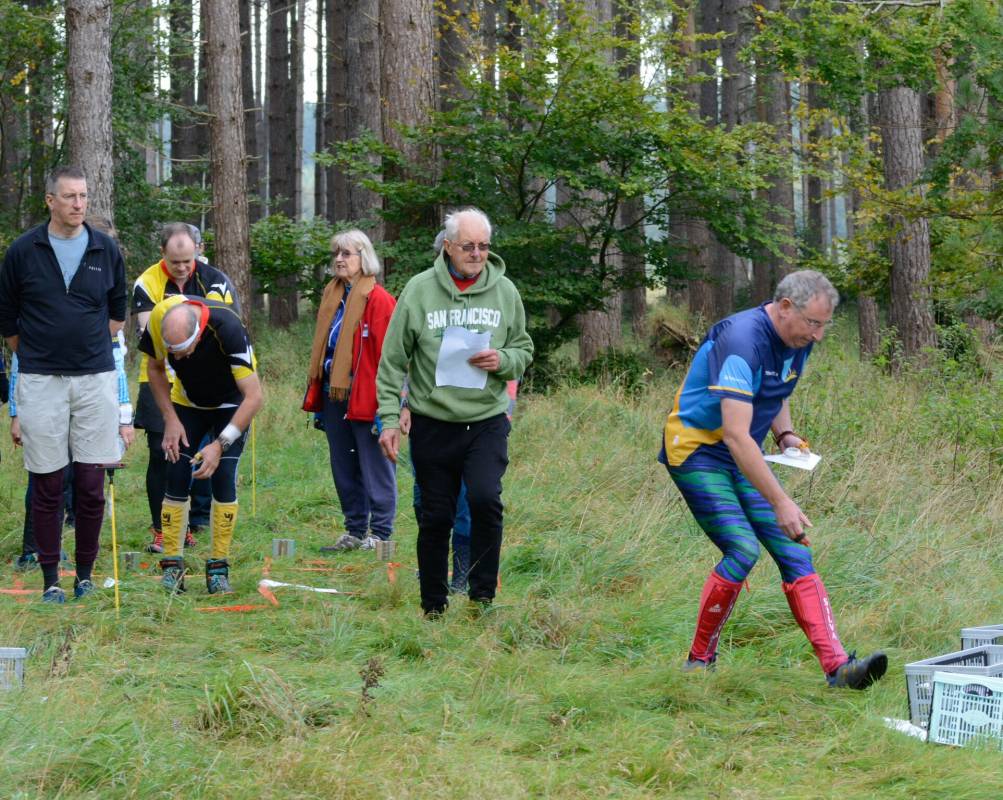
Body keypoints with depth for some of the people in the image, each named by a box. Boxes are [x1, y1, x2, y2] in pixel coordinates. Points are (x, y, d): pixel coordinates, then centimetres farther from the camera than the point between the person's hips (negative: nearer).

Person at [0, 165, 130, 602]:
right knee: (47, 485, 1)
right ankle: (51, 579, 9)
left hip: (95, 379, 1)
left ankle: (85, 574, 11)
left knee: (91, 484, 0)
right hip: (40, 383, -1)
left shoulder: (106, 249, 4)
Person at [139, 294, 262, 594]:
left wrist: (220, 445, -38)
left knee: (223, 477, -14)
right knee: (176, 476, -7)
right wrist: (170, 419, -12)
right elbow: (155, 368, -5)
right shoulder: (159, 319, -28)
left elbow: (254, 396, -35)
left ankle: (219, 567, -4)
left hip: (231, 405, -3)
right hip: (188, 402, 3)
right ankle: (172, 565, 0)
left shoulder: (228, 330, -40)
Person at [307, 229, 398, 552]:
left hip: (365, 397, -8)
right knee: (343, 468, 13)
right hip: (334, 394, 8)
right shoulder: (332, 296, 13)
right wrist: (318, 396, 14)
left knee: (375, 467, 0)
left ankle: (380, 534, 6)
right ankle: (355, 531, 22)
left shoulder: (378, 299, -11)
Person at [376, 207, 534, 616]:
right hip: (432, 423, 0)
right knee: (436, 517, 6)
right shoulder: (419, 290, -3)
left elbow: (524, 351, 13)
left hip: (487, 420, 0)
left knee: (485, 498, -20)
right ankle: (433, 606, 21)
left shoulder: (504, 291, 3)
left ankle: (482, 595, -7)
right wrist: (389, 418, -5)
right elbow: (393, 362, 1)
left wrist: (502, 361, -10)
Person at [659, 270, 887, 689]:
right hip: (695, 450, -8)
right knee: (743, 549, -21)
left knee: (795, 553, -5)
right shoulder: (742, 341, -28)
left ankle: (837, 667, -12)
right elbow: (736, 435, -33)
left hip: (743, 458, 8)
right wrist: (780, 503, -33)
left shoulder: (798, 340, 1)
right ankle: (698, 662, -3)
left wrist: (785, 434, 0)